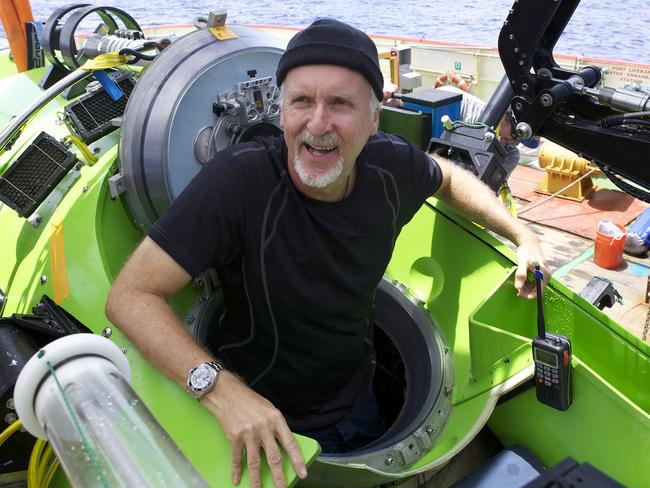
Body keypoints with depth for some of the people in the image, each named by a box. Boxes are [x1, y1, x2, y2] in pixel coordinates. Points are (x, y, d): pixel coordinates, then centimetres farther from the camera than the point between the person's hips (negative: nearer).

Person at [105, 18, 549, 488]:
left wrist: (521, 234, 2)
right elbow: (131, 295, -32)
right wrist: (221, 388, -43)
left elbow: (447, 177, 8)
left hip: (356, 399, 5)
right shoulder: (238, 179, -32)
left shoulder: (393, 166, -17)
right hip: (265, 417, -4)